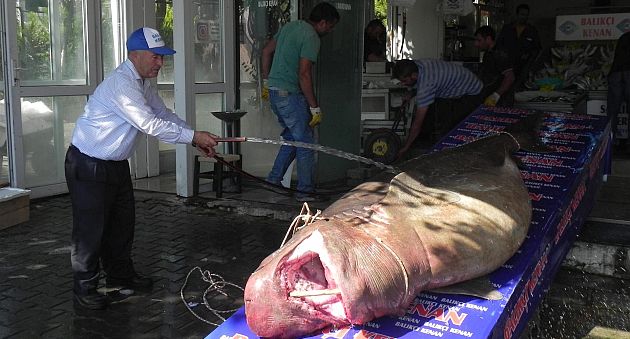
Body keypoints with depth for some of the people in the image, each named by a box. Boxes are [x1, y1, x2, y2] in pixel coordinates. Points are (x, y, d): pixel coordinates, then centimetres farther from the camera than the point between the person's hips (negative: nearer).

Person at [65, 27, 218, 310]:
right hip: (88, 166, -10)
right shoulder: (121, 84, -26)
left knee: (123, 222, 18)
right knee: (91, 228, -1)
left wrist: (197, 140, 0)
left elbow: (164, 114, 10)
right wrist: (193, 137, -25)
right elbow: (151, 125, -30)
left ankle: (120, 274, 35)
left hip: (116, 164, 10)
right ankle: (85, 289, 13)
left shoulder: (144, 83, 5)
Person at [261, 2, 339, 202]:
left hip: (274, 90, 9)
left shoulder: (290, 26, 14)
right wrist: (314, 107, -16)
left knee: (292, 136, 20)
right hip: (290, 94, -9)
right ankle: (305, 191, 5)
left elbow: (267, 51, 19)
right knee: (305, 142, -1)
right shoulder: (311, 37, -14)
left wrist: (267, 80, 24)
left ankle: (274, 178, 21)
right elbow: (304, 74, -20)